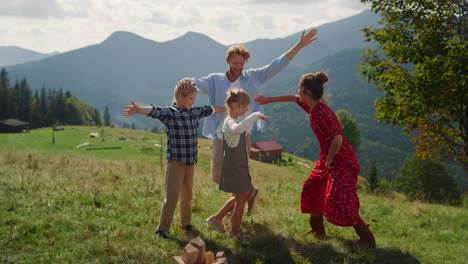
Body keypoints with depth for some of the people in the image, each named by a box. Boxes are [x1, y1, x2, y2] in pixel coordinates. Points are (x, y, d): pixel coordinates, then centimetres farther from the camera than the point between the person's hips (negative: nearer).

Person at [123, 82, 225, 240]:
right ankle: (162, 229, 1)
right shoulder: (170, 112, -11)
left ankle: (186, 223, 33)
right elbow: (155, 111, -29)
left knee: (187, 194, 17)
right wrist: (139, 109, -48)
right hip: (175, 161, -6)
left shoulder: (195, 112, 10)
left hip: (191, 162, 6)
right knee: (172, 196, -7)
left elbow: (210, 109, 26)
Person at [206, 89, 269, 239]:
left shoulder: (231, 122, 12)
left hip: (238, 166, 10)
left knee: (240, 197, 19)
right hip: (234, 168, -10)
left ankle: (216, 219, 27)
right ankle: (235, 231, 12)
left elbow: (220, 135, 31)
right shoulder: (230, 122, -21)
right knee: (241, 198, 0)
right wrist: (255, 115, -40)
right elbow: (239, 128, -47)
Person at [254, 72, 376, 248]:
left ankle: (367, 239, -8)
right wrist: (269, 100, 34)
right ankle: (317, 230, 35)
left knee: (337, 200, -18)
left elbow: (337, 139, -31)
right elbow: (293, 99, 24)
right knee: (312, 188, 18)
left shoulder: (322, 112, -26)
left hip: (342, 161, -10)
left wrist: (328, 161, -17)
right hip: (328, 159, 10)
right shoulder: (311, 106, 4)